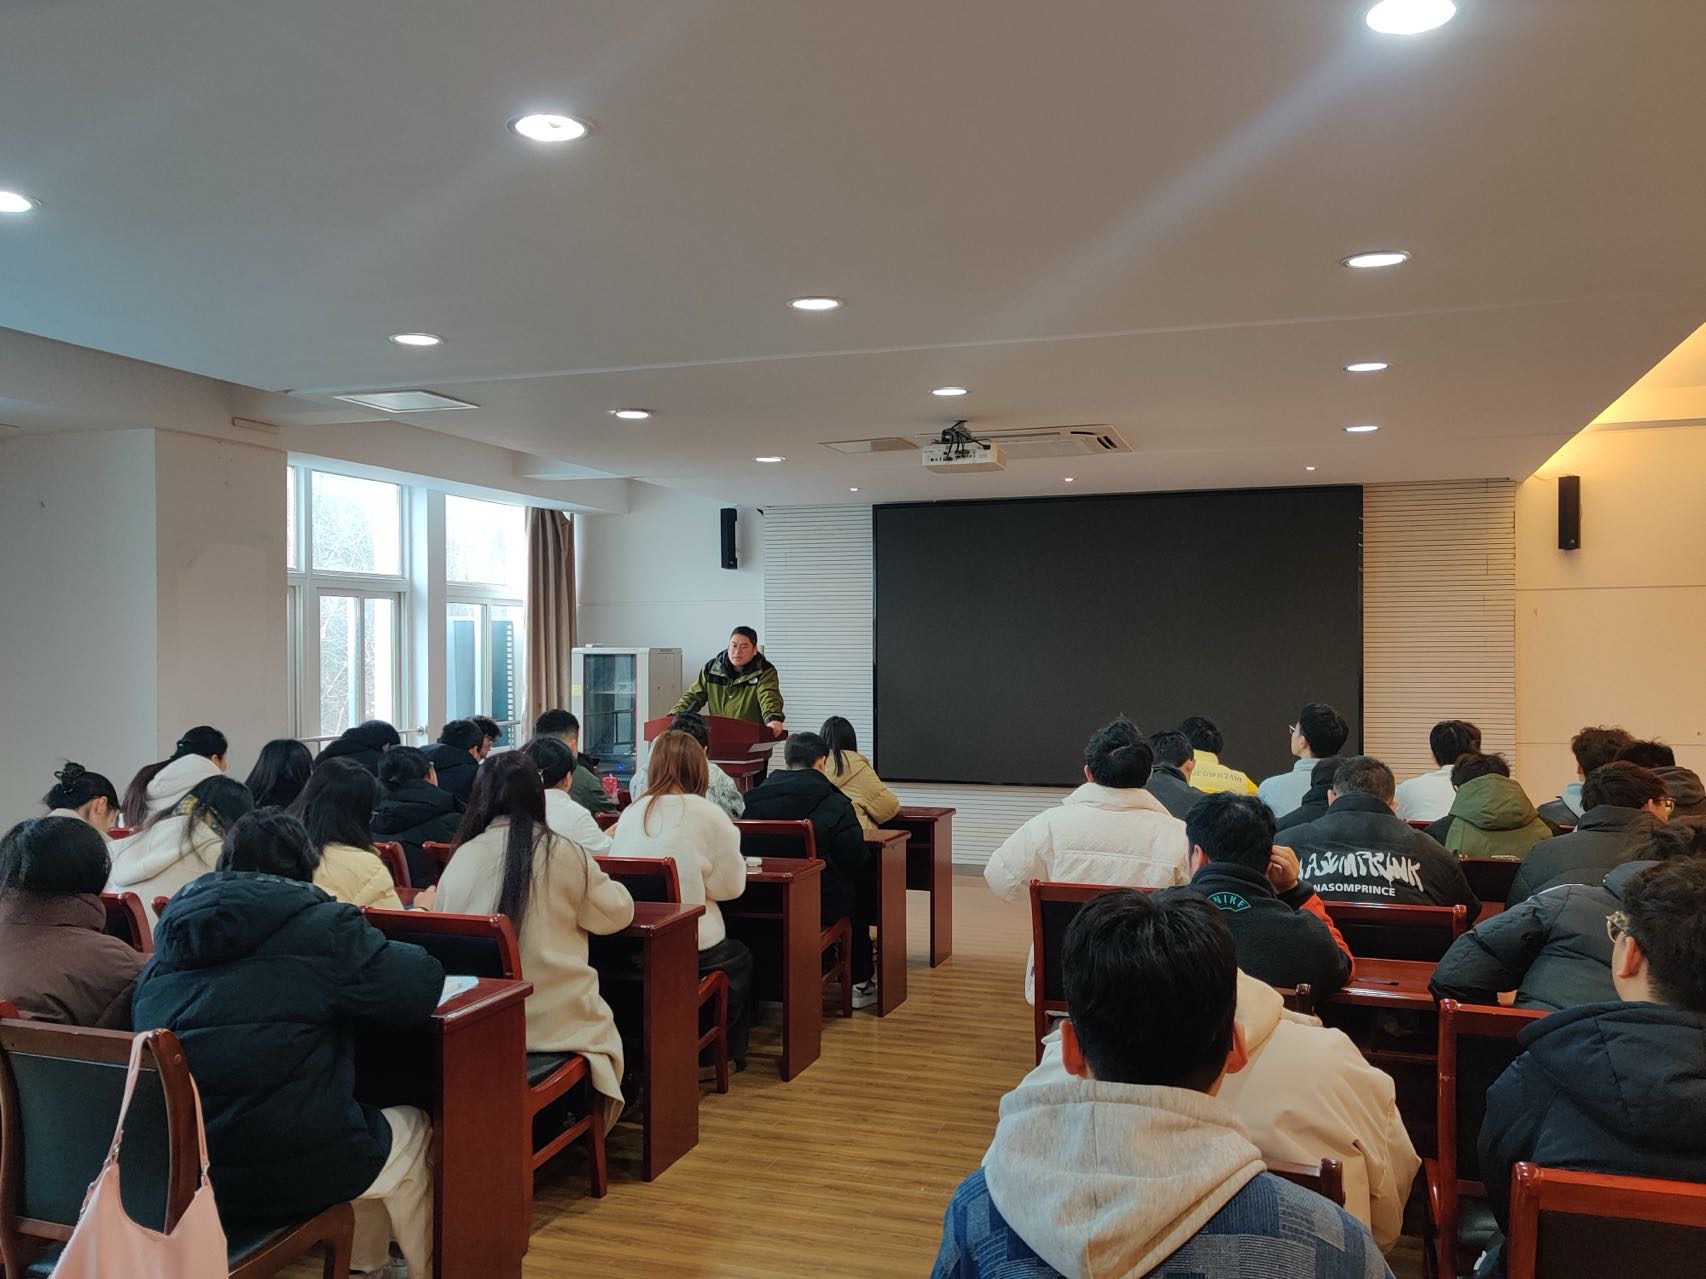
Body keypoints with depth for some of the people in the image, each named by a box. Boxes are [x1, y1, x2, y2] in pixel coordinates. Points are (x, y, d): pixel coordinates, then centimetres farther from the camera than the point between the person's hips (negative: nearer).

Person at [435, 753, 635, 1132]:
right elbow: (616, 915, 4)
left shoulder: (460, 859, -6)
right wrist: (598, 882, 24)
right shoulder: (564, 854, -11)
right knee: (603, 1024, 27)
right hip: (555, 1021, -3)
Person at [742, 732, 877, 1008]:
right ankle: (860, 983, 32)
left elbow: (744, 851, 7)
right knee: (863, 884, 28)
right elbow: (855, 860, -11)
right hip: (820, 903, -4)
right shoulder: (834, 803, -13)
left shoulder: (752, 798, -2)